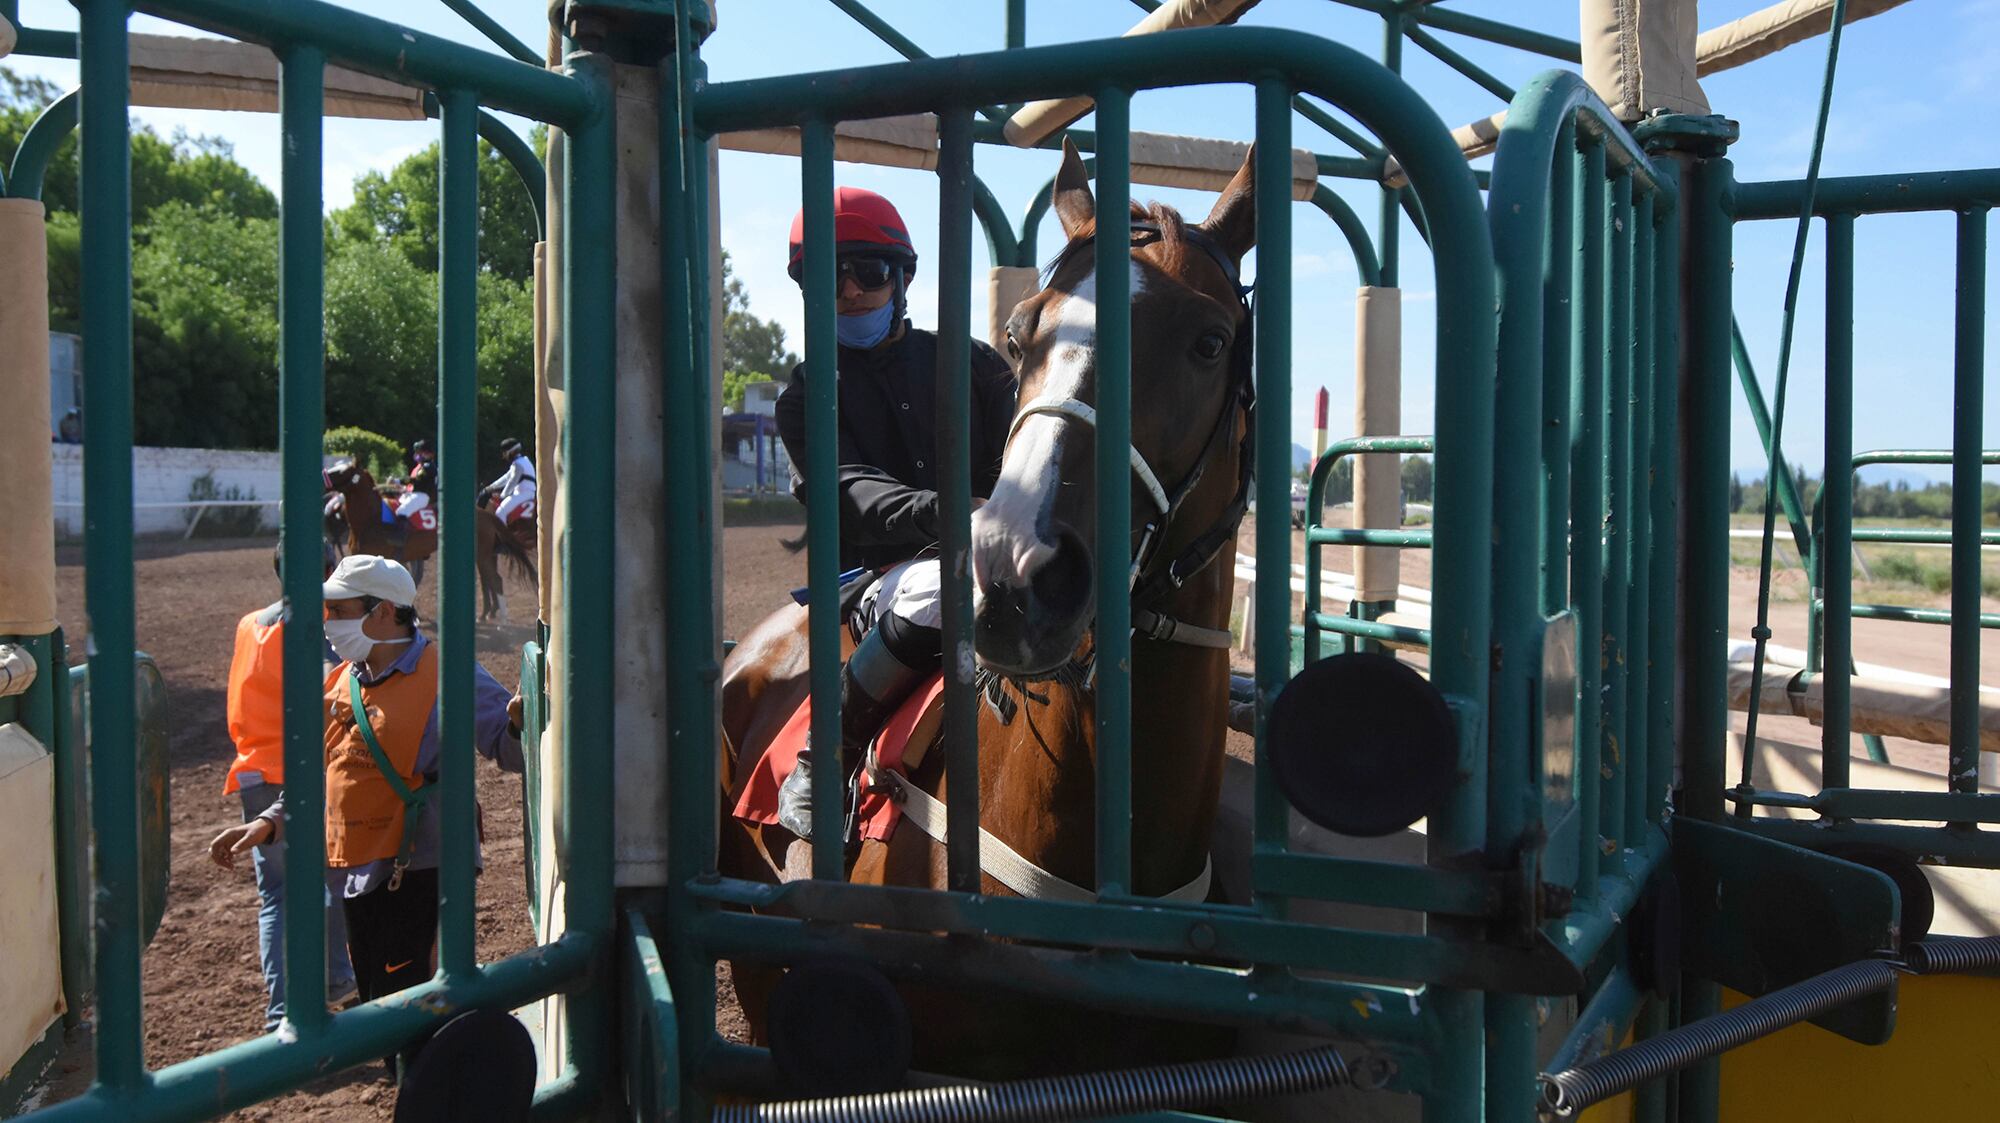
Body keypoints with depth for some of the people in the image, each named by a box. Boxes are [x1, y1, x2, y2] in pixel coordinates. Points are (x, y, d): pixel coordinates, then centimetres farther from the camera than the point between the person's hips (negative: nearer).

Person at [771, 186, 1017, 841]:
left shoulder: (973, 366, 18)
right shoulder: (809, 395, 10)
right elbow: (849, 490, -9)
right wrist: (935, 511, -31)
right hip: (881, 574, -3)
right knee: (934, 593, -38)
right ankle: (822, 764, -21)